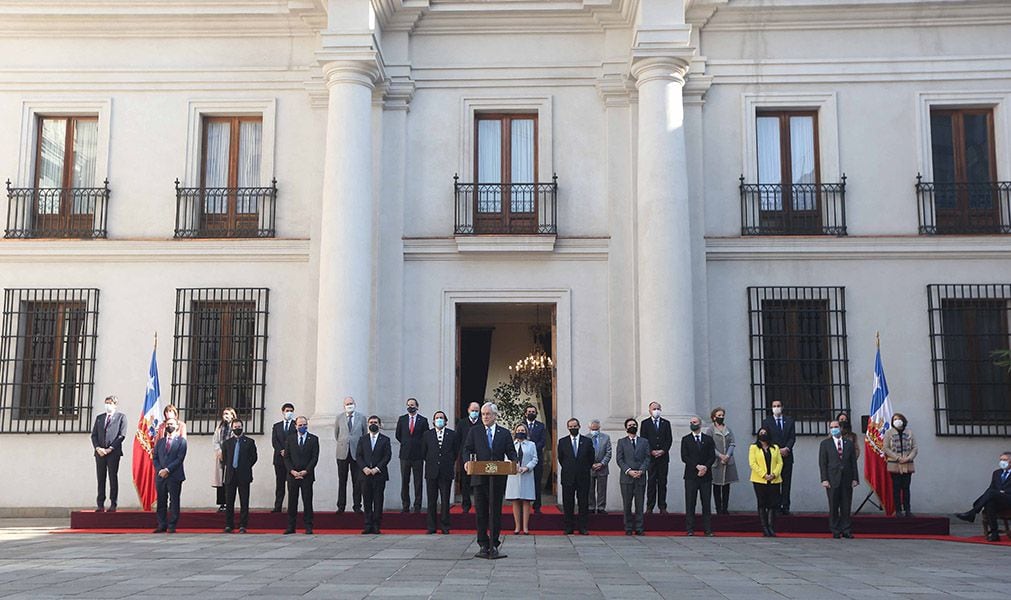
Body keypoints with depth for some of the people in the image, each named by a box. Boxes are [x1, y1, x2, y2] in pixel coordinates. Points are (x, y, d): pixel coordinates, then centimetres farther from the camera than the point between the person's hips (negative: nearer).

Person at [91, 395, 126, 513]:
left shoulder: (121, 417, 5)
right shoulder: (99, 418, 18)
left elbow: (122, 435, -3)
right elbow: (94, 435, 12)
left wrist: (110, 448, -11)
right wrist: (97, 448, -5)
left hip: (113, 452, -4)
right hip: (100, 453, 4)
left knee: (113, 478, -3)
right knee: (100, 479, 3)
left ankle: (113, 505, -1)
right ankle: (100, 504, 5)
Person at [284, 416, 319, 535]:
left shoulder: (313, 439, 5)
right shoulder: (290, 439, 10)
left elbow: (315, 457, -1)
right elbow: (286, 457, 5)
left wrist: (305, 471, -10)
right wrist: (292, 471, -8)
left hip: (307, 475, -2)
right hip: (292, 475, 2)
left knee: (307, 501, -1)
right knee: (292, 501, 4)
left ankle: (308, 527, 2)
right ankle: (290, 527, 9)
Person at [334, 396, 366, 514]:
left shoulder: (361, 417, 4)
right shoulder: (339, 418, 6)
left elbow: (364, 434, 13)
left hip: (356, 452, -1)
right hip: (342, 452, 1)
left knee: (357, 481, 2)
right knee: (342, 481, 4)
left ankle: (357, 506, 8)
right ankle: (341, 506, 9)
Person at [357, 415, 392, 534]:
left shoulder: (385, 440, 6)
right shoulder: (362, 439, 12)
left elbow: (387, 456, -2)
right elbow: (359, 456, 7)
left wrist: (377, 468, -11)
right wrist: (364, 468, -9)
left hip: (379, 475, -2)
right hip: (365, 475, 2)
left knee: (378, 501, -1)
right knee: (367, 501, 2)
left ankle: (377, 526, 3)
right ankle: (368, 526, 6)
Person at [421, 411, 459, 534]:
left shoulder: (452, 435, 5)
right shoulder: (427, 435, 7)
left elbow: (456, 451, 11)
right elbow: (423, 453, 12)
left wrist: (449, 464, 10)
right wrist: (431, 463, 11)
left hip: (446, 472, -1)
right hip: (431, 472, 1)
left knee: (446, 500, 1)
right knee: (431, 501, 4)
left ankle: (445, 526, 8)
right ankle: (431, 526, 9)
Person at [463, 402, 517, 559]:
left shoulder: (504, 433, 9)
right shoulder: (474, 432, 9)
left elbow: (511, 452, 5)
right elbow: (467, 449, 4)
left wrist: (514, 462, -16)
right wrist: (467, 461, -16)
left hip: (497, 479, 0)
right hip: (479, 478, 0)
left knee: (496, 513, 3)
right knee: (481, 513, 4)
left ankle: (494, 545, 9)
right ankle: (483, 545, 11)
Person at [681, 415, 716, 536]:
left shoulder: (708, 439, 12)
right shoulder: (686, 440, 8)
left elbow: (713, 457, 5)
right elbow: (684, 457, -2)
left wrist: (706, 467, -12)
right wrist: (697, 466, -13)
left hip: (706, 476, 1)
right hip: (691, 476, -1)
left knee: (706, 503, 0)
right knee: (690, 503, -2)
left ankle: (708, 530, 2)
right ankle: (690, 530, 1)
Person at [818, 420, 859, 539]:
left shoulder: (849, 443, 12)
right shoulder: (825, 444, 5)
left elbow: (853, 462, 10)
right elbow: (822, 463, 1)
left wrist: (855, 478, 2)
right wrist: (824, 479, -8)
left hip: (847, 480, 2)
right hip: (832, 479, -2)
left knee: (846, 506, 3)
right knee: (833, 506, 1)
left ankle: (846, 530, 9)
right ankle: (835, 531, 8)